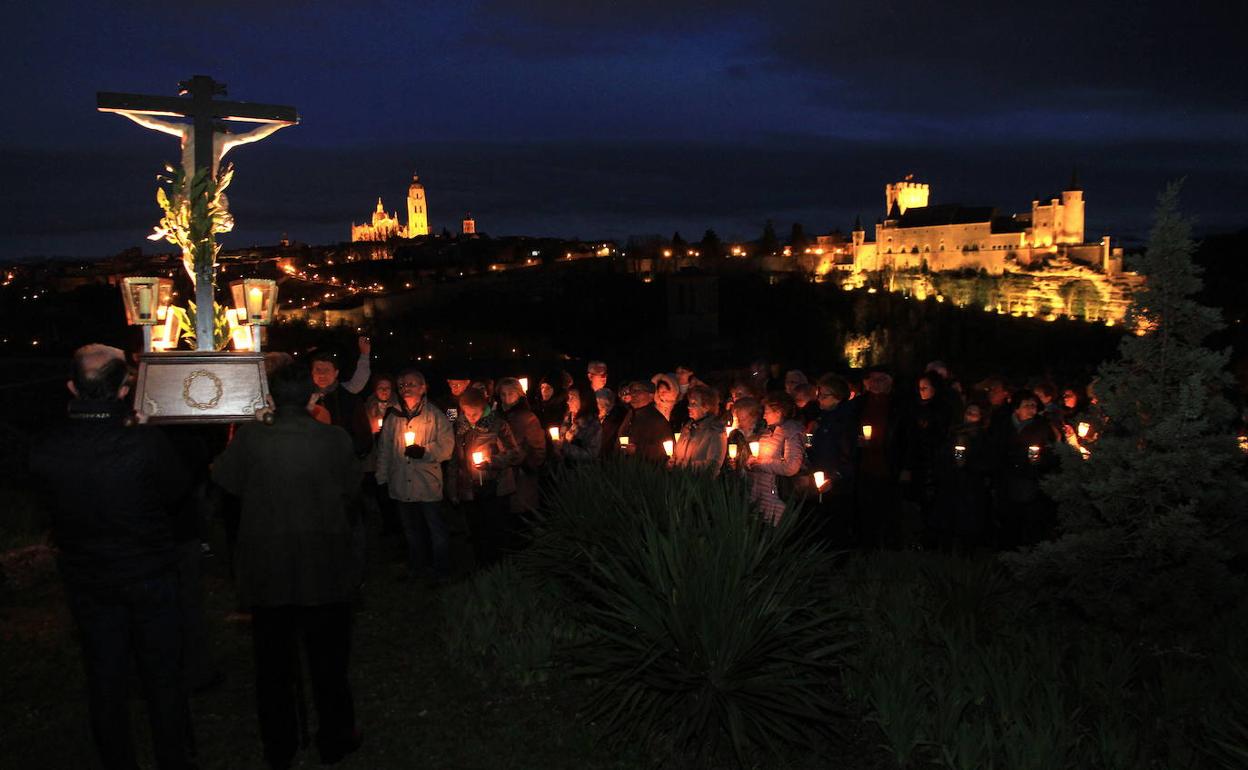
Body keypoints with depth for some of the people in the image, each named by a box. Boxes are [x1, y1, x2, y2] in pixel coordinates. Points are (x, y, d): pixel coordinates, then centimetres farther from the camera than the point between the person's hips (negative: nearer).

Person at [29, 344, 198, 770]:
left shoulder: (45, 449, -18)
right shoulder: (147, 443, -26)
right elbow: (179, 491, -10)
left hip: (87, 583, 2)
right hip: (150, 576, -2)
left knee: (105, 680, 17)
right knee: (163, 677, 13)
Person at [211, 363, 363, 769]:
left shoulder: (250, 438, -14)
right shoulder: (336, 440, -14)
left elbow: (223, 480, 1)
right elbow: (351, 493, -2)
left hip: (267, 574, 1)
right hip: (326, 572, 0)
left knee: (274, 664, 16)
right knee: (328, 660, 16)